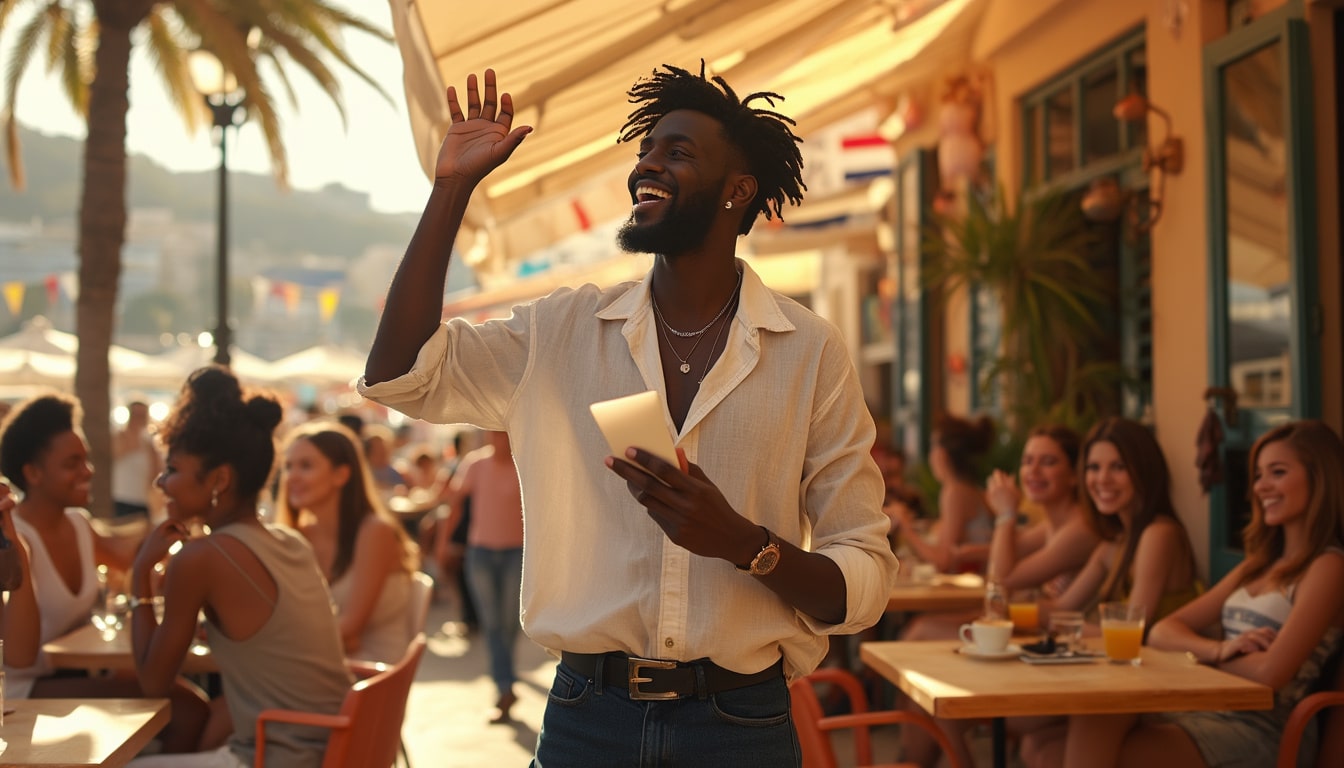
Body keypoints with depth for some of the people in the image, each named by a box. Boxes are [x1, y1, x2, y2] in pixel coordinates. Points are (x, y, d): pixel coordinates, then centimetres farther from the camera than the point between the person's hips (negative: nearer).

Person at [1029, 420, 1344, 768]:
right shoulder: (1261, 564, 22)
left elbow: (1271, 672, -17)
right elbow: (1162, 632, 15)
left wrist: (1203, 652, 3)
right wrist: (1219, 649, -7)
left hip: (1252, 729, -7)